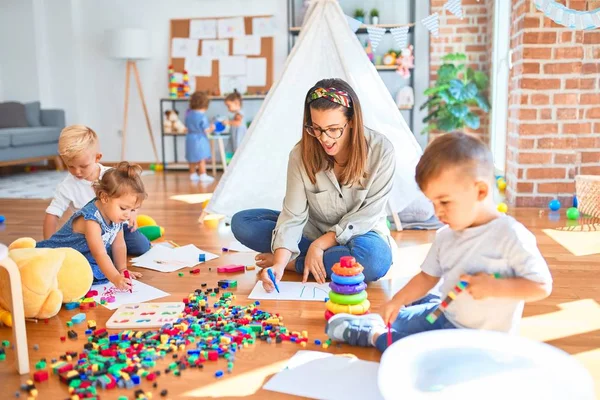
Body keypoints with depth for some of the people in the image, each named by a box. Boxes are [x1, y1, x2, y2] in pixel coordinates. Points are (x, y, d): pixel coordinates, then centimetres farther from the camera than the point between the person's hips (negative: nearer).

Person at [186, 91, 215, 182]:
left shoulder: (188, 114, 3)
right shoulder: (202, 116, -17)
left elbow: (187, 126, 13)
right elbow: (206, 130, -16)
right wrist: (212, 128, 3)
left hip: (190, 139, 7)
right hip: (200, 140, -7)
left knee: (192, 159, 16)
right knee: (202, 159, 0)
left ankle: (193, 174, 25)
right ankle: (203, 175, 2)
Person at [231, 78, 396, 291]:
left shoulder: (381, 150, -20)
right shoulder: (302, 154, -15)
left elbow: (369, 213, -17)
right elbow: (293, 215, -18)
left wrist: (320, 244, -23)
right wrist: (280, 263, -34)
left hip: (359, 234, -1)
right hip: (314, 229, 2)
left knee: (374, 260, -39)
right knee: (241, 222, -12)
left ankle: (295, 262, -17)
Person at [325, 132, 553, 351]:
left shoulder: (510, 236, -23)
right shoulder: (446, 235, 0)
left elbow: (542, 286, -21)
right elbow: (428, 277, 9)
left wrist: (495, 287, -31)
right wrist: (398, 301, -2)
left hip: (479, 339, -7)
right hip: (444, 314, 8)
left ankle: (376, 335, 6)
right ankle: (378, 323, 39)